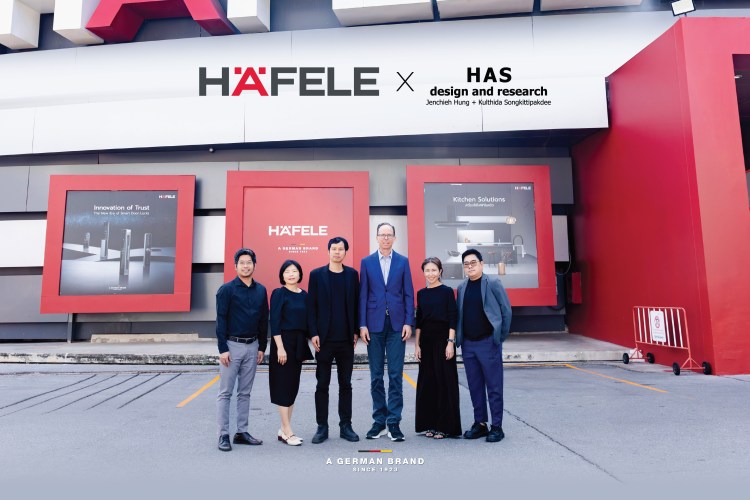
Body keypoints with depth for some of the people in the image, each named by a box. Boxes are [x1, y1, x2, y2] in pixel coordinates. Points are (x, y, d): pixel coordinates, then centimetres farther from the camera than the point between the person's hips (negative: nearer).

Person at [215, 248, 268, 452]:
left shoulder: (261, 290, 8)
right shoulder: (226, 289, -6)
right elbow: (221, 320, -8)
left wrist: (262, 347, 10)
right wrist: (222, 349, -13)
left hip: (252, 346, 5)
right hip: (232, 345, -4)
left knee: (245, 393, 12)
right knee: (225, 393, 2)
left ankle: (242, 432, 20)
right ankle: (223, 435, 9)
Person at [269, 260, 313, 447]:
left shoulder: (304, 295, 10)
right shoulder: (278, 293, -7)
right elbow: (274, 322, -12)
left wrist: (304, 345, 9)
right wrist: (280, 347, -17)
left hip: (299, 343, 6)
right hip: (283, 341, -6)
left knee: (293, 385, 10)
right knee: (284, 385, -1)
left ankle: (284, 429, 21)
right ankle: (287, 432, 7)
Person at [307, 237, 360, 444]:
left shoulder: (352, 274, 6)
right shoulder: (317, 275, 0)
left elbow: (356, 303, 7)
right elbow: (311, 306, -2)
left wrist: (356, 330, 2)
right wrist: (313, 334, -8)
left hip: (346, 339, 2)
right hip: (324, 339, -2)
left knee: (345, 384, 10)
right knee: (322, 384, 7)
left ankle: (345, 425, 21)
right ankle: (322, 427, 18)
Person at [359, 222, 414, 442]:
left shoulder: (403, 261, 6)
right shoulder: (367, 262, 5)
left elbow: (409, 294, 4)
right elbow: (363, 295, 2)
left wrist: (408, 322, -5)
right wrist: (362, 325, -4)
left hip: (396, 324, 0)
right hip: (374, 324, 1)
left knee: (396, 375, 1)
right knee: (376, 376, 8)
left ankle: (394, 422, 11)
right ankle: (379, 421, 19)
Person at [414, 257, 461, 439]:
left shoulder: (447, 291, -4)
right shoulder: (421, 293, 9)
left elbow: (452, 319, -6)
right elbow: (418, 321, 10)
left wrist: (451, 342, -13)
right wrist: (417, 345, 6)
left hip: (442, 339, -5)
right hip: (426, 340, 5)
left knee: (445, 381, 0)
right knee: (427, 382, 8)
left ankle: (445, 425, 11)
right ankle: (430, 424, 20)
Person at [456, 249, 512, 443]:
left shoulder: (493, 283, -5)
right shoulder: (461, 287, 10)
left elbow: (506, 311, -4)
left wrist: (500, 337, -4)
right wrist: (458, 338, 5)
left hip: (488, 342, -5)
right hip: (468, 344, 5)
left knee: (494, 386, 2)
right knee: (475, 386, 11)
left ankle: (496, 427, 12)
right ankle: (480, 423, 22)